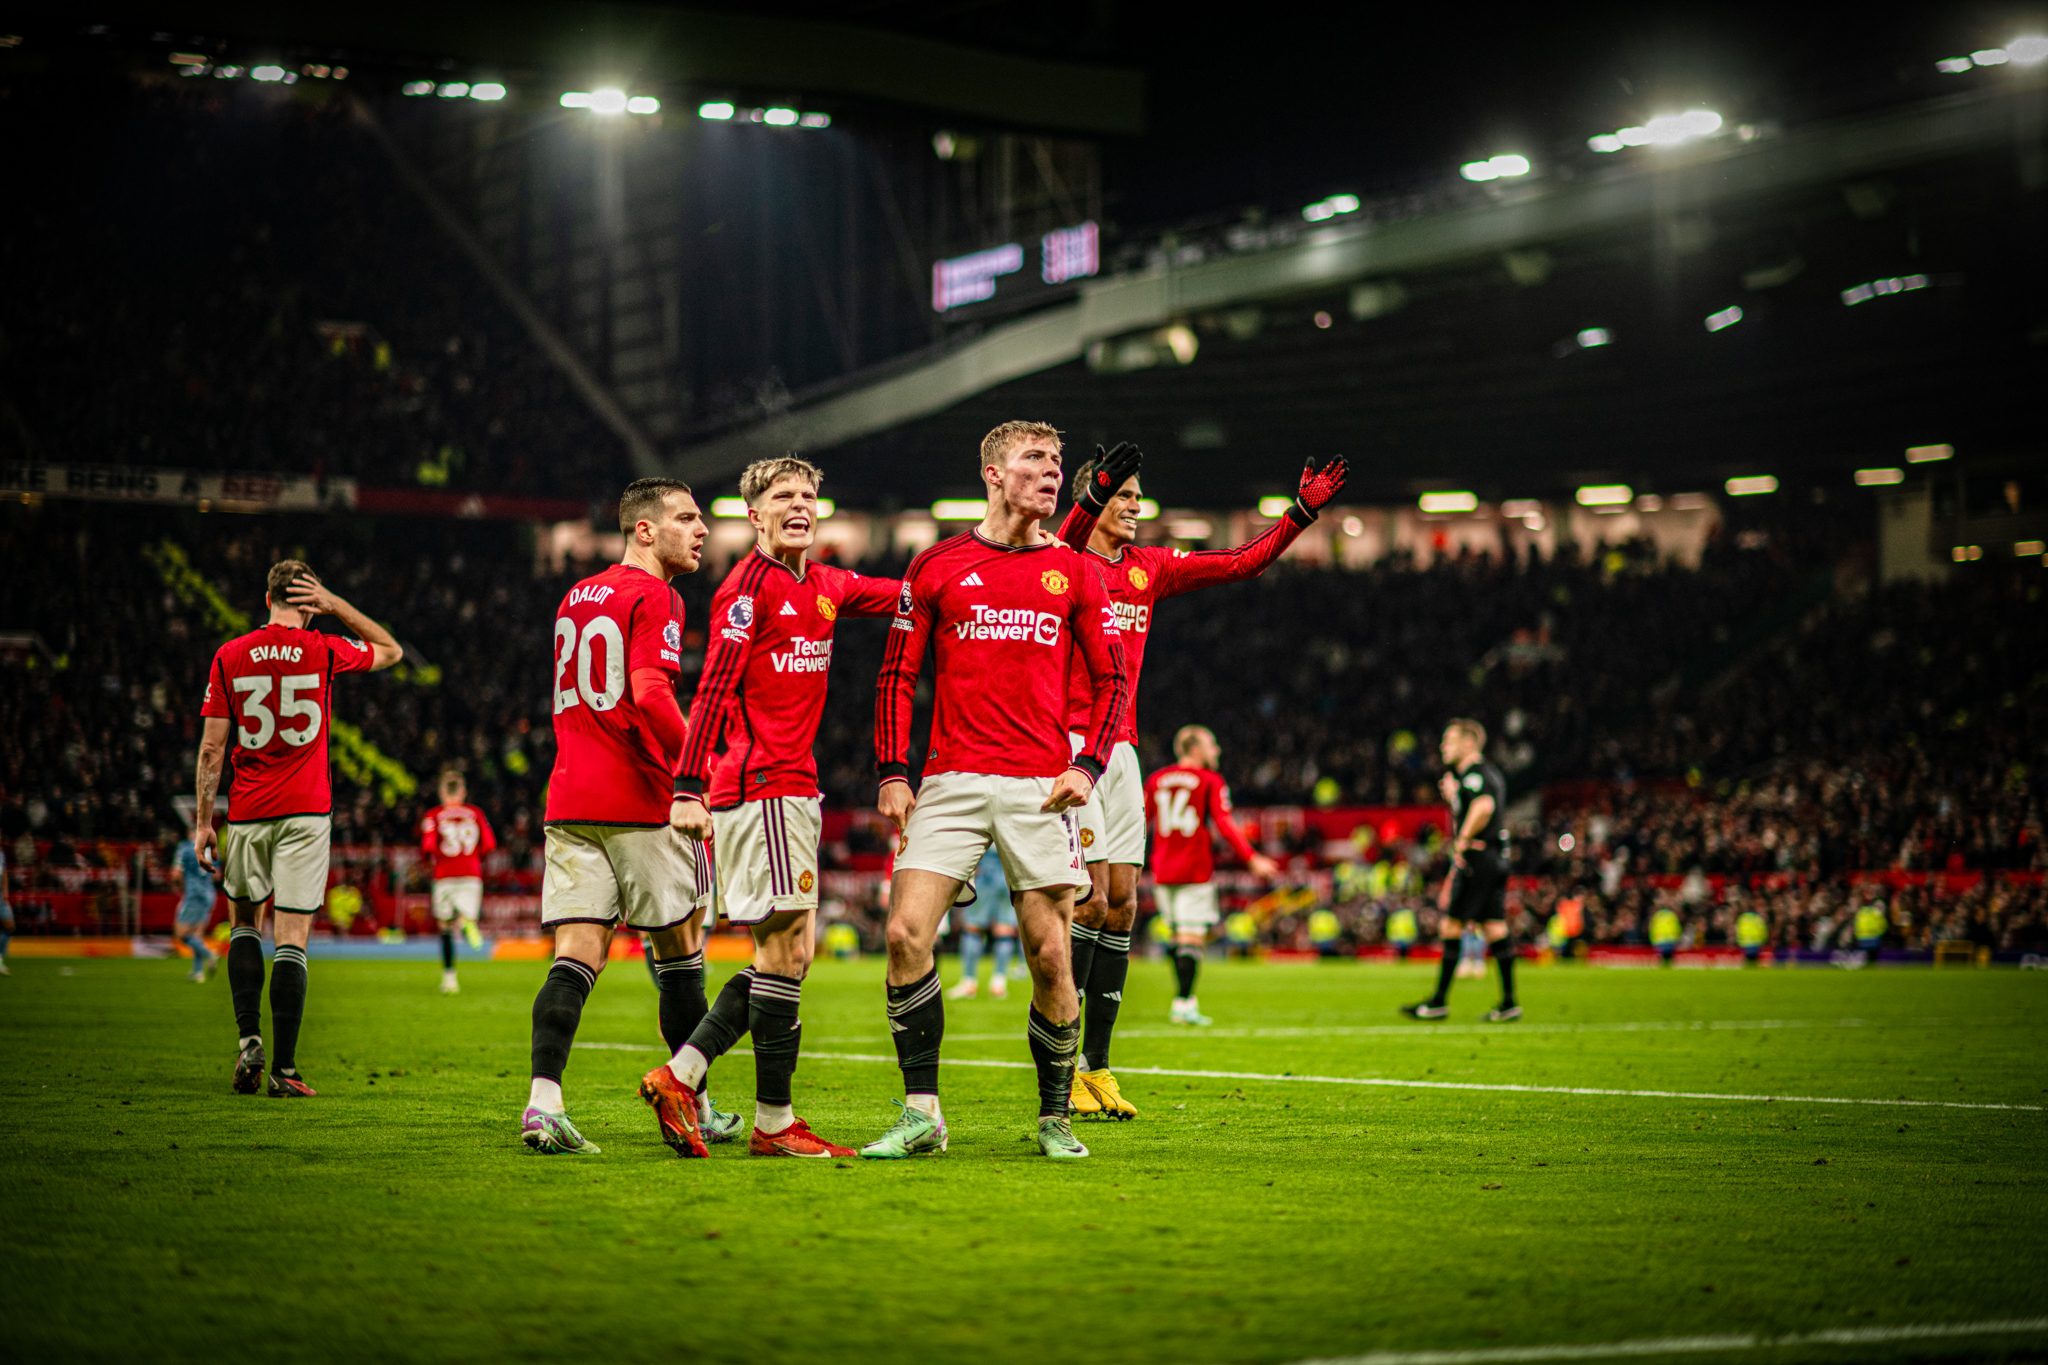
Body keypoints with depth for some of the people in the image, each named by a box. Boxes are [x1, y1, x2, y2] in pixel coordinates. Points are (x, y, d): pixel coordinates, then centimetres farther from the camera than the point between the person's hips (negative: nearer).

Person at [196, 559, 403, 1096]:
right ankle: (283, 1068, -5)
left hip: (247, 811, 2)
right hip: (305, 811, -1)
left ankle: (249, 1039, 5)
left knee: (243, 922, 20)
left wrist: (203, 821, 6)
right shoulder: (325, 651, -2)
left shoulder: (229, 657, 0)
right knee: (292, 939, -2)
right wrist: (337, 606, 9)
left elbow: (211, 748, 0)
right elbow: (391, 651, 18)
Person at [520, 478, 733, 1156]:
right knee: (680, 953, 8)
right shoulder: (654, 597, -7)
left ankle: (543, 1101, -16)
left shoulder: (575, 598, 17)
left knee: (577, 956, -1)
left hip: (568, 800, 6)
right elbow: (649, 693, -21)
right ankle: (694, 1106, 16)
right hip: (641, 803, -6)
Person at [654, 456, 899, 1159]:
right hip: (761, 786, -9)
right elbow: (713, 688, -14)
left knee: (785, 955, 9)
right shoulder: (749, 585, -9)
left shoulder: (826, 586, 15)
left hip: (793, 791, 9)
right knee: (788, 950, -7)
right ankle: (774, 1123, -1)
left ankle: (678, 1075, 13)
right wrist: (688, 788, -20)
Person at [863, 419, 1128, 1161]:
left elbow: (1113, 681, 10)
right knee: (906, 933, -12)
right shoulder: (937, 566, 8)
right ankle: (921, 1114, -3)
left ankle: (1055, 1118, 14)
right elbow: (897, 674, 10)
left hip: (1041, 789, 0)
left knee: (1050, 954, -3)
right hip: (950, 783, 0)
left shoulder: (1075, 573, 9)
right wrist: (893, 773, 0)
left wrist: (1088, 767, -5)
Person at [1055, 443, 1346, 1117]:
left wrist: (1302, 511, 8)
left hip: (1121, 750, 7)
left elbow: (1243, 562, 17)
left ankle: (1097, 1067, 9)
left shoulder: (1150, 567, 15)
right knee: (1091, 900, -12)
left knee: (1122, 904, 4)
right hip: (1068, 745, -7)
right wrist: (1096, 490, -46)